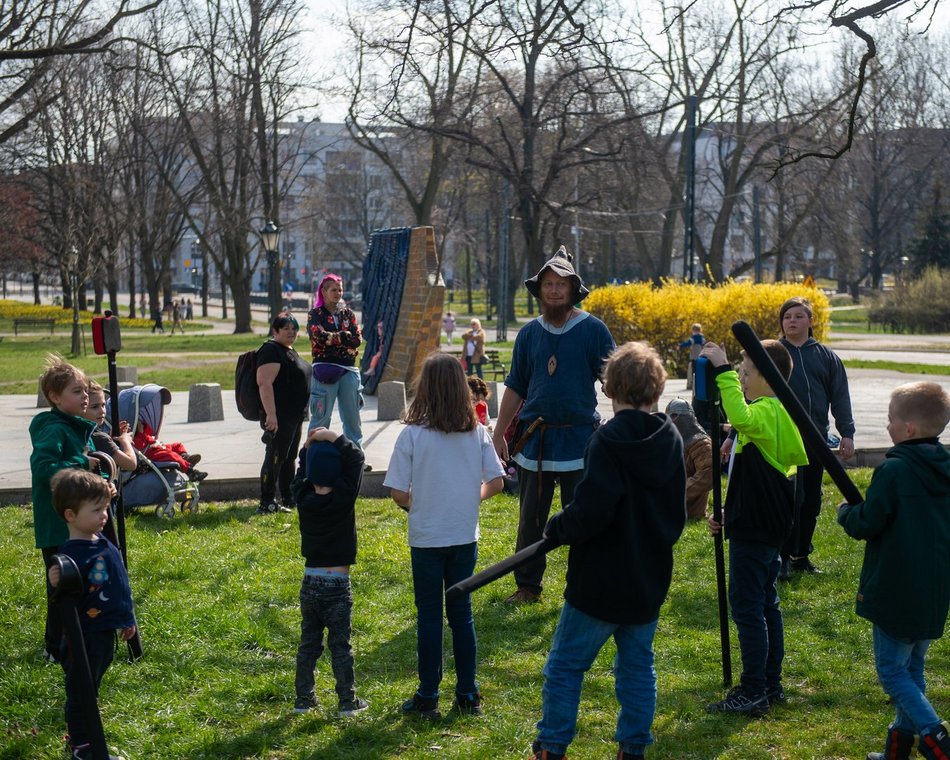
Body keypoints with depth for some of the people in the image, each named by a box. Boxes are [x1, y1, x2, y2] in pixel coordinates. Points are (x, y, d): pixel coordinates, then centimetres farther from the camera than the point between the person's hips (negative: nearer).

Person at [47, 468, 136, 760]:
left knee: (91, 685, 22)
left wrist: (126, 619, 22)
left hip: (105, 631, 9)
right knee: (81, 689, 6)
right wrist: (56, 585, -49)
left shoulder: (102, 543, 4)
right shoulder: (71, 555, -24)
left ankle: (84, 734, 37)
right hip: (84, 635, -9)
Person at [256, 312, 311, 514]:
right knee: (275, 457, -9)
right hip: (279, 416, -10)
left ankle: (288, 498, 24)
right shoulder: (271, 350, -14)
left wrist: (302, 412, 27)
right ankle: (266, 503, -7)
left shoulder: (290, 351, 17)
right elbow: (264, 383, -23)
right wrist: (270, 414, -29)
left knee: (290, 457, 15)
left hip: (294, 415, 10)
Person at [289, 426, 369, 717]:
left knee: (308, 643, 14)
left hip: (310, 583, 4)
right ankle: (347, 701, 8)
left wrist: (309, 444, 6)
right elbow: (355, 458, -11)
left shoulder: (303, 497, -3)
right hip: (337, 586, -4)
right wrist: (333, 437, -8)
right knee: (340, 646, 3)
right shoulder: (343, 498, -15)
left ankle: (303, 698, 18)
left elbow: (302, 470, 16)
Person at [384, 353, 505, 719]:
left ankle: (427, 698, 14)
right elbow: (495, 482, -2)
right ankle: (468, 695, 19)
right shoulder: (477, 432, -4)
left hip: (426, 538, -3)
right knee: (462, 613, 14)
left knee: (429, 616, 8)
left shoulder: (412, 435, -14)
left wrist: (414, 504, 7)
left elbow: (397, 492, -14)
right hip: (465, 535, 3)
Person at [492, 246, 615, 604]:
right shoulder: (529, 333, 7)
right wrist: (498, 435, 11)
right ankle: (527, 586, 21)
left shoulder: (592, 329, -3)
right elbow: (515, 387, 14)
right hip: (534, 439, 3)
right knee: (531, 519, 10)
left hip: (579, 439, -3)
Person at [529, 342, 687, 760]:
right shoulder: (670, 440, 2)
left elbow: (590, 511, -24)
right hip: (650, 579, 6)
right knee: (638, 666, 15)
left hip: (601, 580, -6)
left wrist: (555, 529, -7)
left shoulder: (608, 441, -18)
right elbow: (678, 511, 10)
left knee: (566, 665, 6)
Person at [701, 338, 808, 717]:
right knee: (765, 604, 16)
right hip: (769, 528, 11)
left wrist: (724, 370, -38)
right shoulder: (777, 413, 16)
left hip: (754, 531, -11)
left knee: (748, 608, -6)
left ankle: (753, 693, -2)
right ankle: (771, 686, 24)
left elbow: (741, 418, -43)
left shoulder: (767, 412, -16)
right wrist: (728, 513, 17)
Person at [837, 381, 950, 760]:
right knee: (912, 667, 17)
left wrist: (846, 512, 5)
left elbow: (865, 524, -16)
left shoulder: (894, 469, -18)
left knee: (892, 670, 2)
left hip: (896, 593, -7)